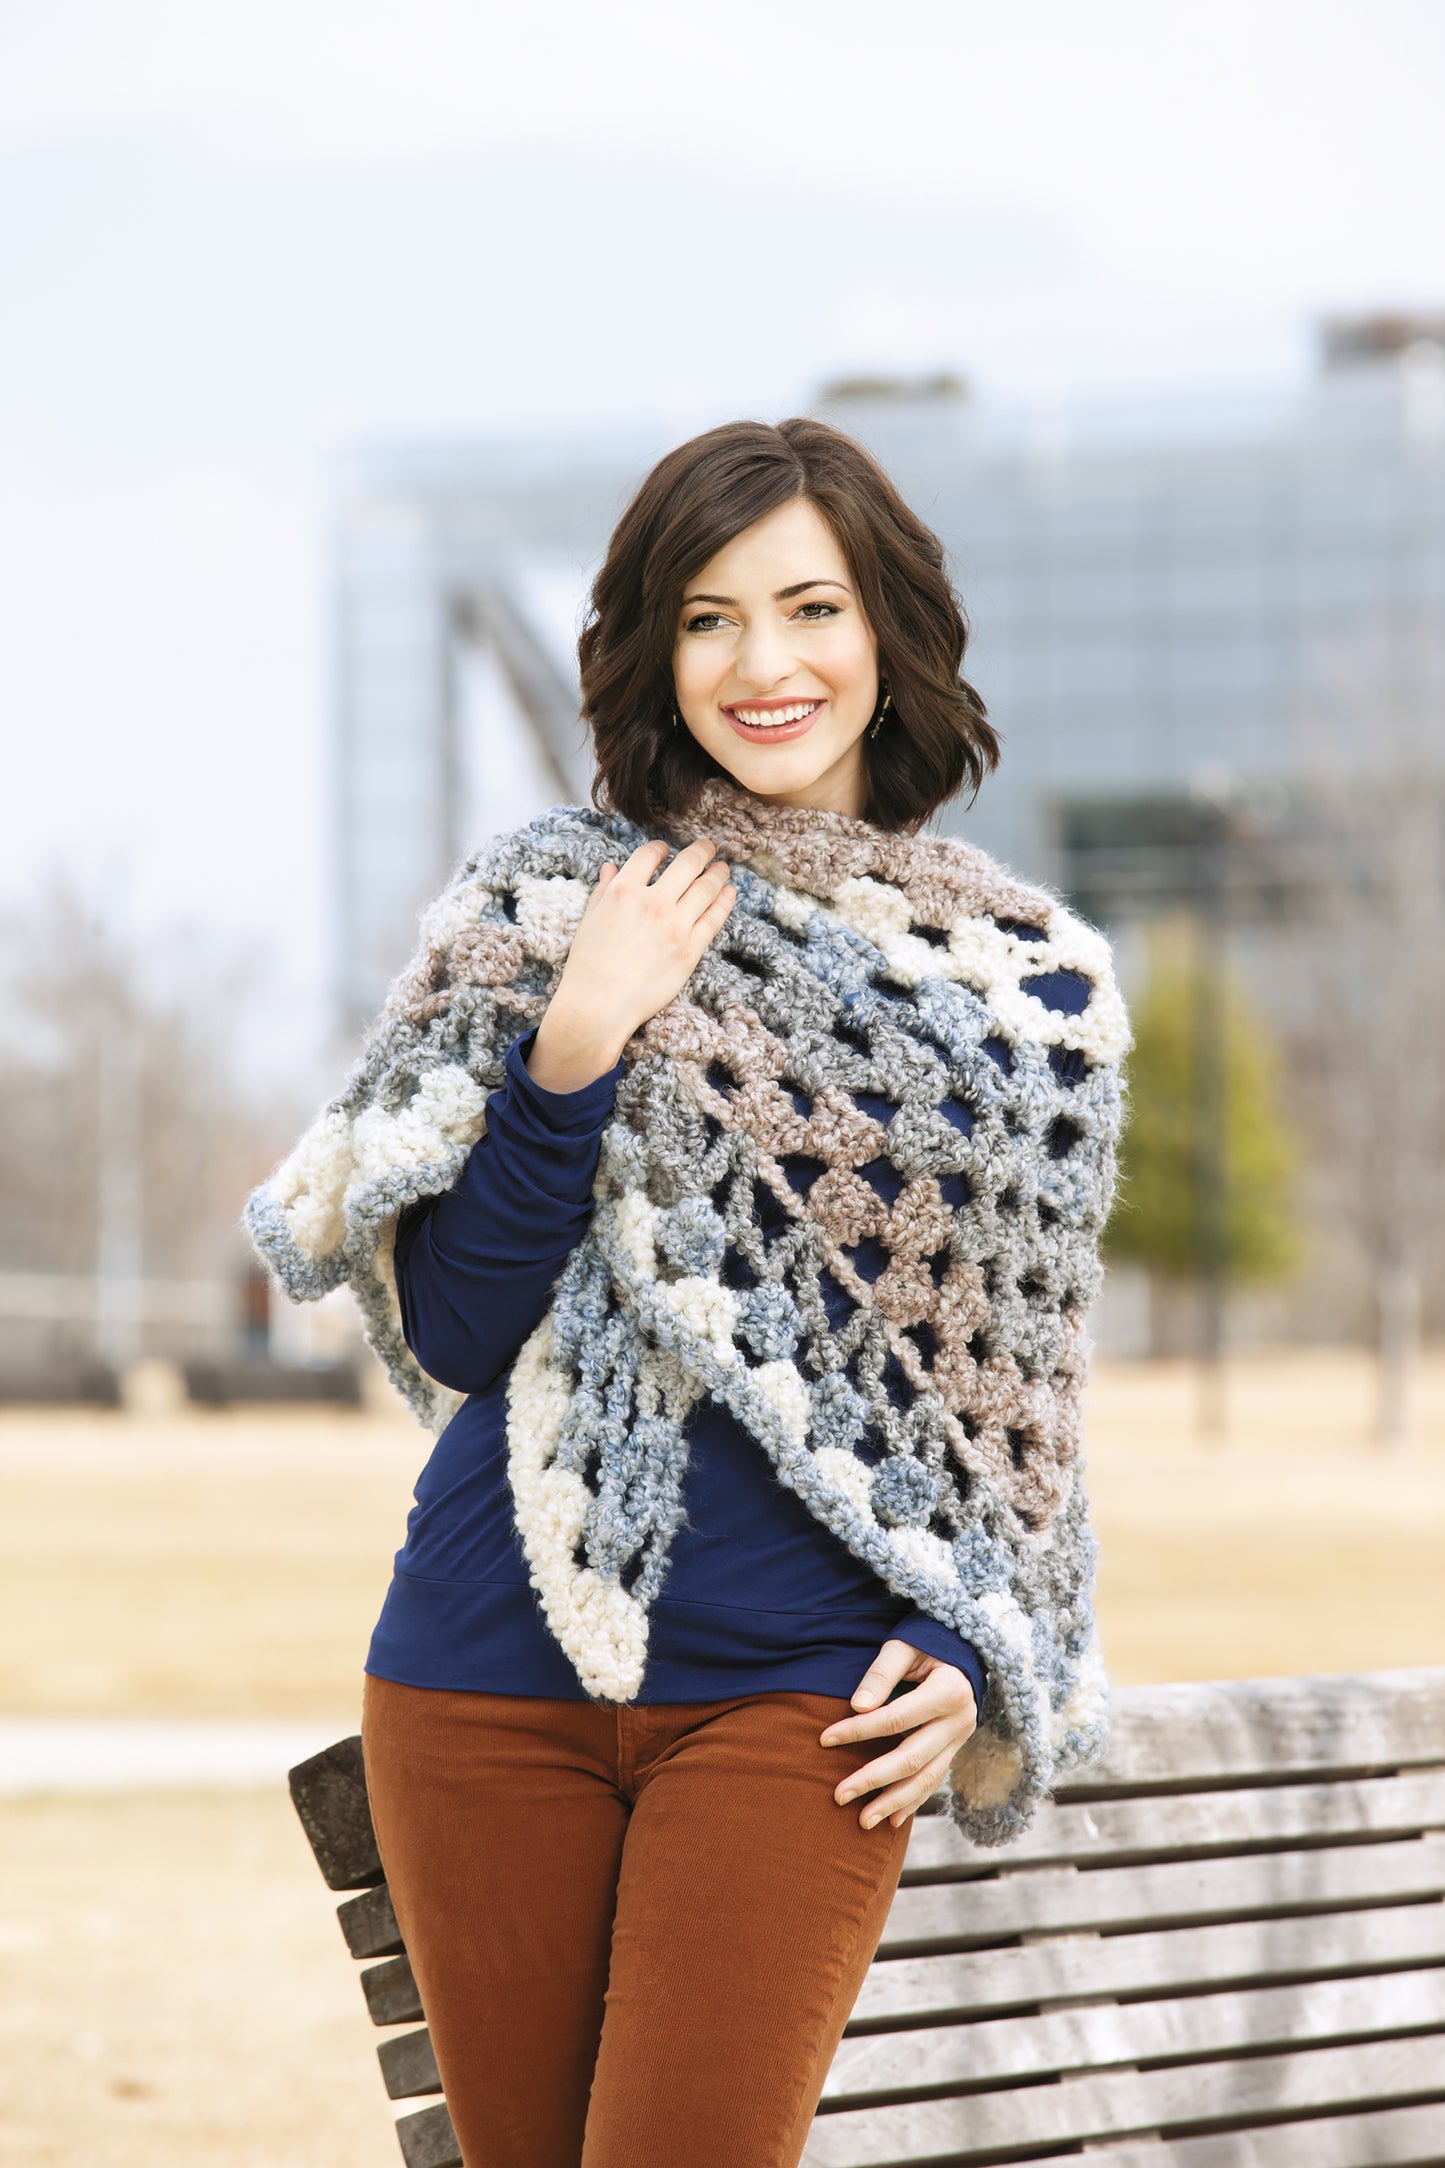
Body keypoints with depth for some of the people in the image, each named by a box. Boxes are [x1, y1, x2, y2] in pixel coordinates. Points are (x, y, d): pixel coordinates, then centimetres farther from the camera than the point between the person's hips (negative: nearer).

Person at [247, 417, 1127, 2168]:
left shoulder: (1025, 981, 5)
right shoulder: (544, 905, 2)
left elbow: (1021, 1368, 13)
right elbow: (449, 1333, -2)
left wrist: (976, 1650, -1)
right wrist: (574, 1046, -14)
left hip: (798, 1694, -1)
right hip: (489, 1678, 1)